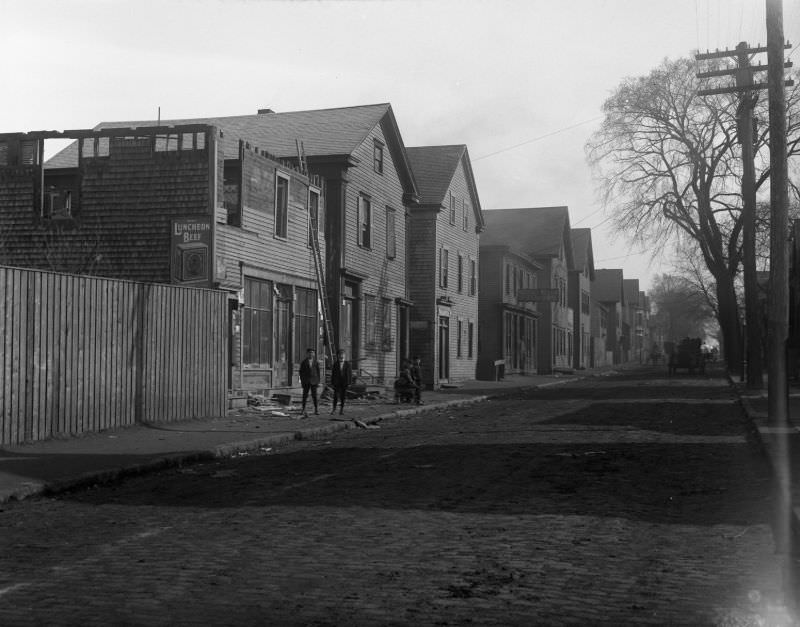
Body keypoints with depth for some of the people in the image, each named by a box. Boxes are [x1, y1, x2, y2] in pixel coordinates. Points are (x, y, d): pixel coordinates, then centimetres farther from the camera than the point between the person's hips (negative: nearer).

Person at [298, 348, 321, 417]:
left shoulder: (316, 363, 6)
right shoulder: (303, 362, 3)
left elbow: (318, 372, 8)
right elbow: (301, 372, 3)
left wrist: (318, 381, 3)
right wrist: (302, 381, -3)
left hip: (313, 381, 0)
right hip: (306, 382, 0)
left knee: (314, 395, -5)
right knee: (305, 396, 2)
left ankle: (316, 410, -2)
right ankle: (304, 410, 8)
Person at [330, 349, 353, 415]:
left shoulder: (347, 364, -1)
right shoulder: (335, 364, 1)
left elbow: (350, 373, 0)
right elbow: (332, 374, 3)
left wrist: (349, 382, -4)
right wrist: (332, 383, 0)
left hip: (344, 383, 0)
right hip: (337, 383, 0)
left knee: (343, 396, 4)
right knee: (336, 396, -1)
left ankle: (341, 409, 11)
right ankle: (334, 409, 11)